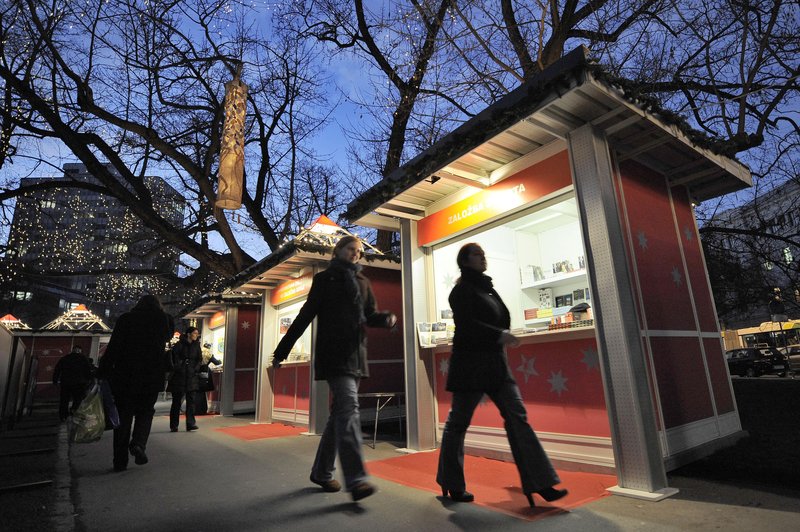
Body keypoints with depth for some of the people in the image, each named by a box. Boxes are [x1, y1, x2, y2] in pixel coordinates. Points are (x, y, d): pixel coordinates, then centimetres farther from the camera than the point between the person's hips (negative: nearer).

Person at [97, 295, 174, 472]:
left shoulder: (125, 319, 1)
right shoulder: (165, 319, 1)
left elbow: (113, 348, -4)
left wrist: (102, 372, -1)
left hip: (125, 376, 0)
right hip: (152, 377, 0)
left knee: (123, 417, 10)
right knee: (146, 411, 16)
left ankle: (120, 461, 12)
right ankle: (139, 443, -8)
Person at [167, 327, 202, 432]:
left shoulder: (196, 345, 9)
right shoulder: (179, 344, -4)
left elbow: (199, 359, 12)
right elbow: (175, 358, -8)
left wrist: (196, 369, -1)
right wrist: (178, 369, -13)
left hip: (191, 376, 3)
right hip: (179, 376, -3)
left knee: (191, 400, -3)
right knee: (177, 401, 5)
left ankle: (190, 424, -2)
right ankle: (174, 425, 15)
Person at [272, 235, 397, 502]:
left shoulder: (362, 282, 18)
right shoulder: (325, 279, 4)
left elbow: (370, 315, 14)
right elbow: (305, 315, 2)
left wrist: (387, 318, -9)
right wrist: (282, 350, 1)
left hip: (356, 354, 6)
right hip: (333, 354, -6)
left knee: (340, 412, 10)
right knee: (349, 408, -18)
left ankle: (321, 471, 23)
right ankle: (355, 479, -20)